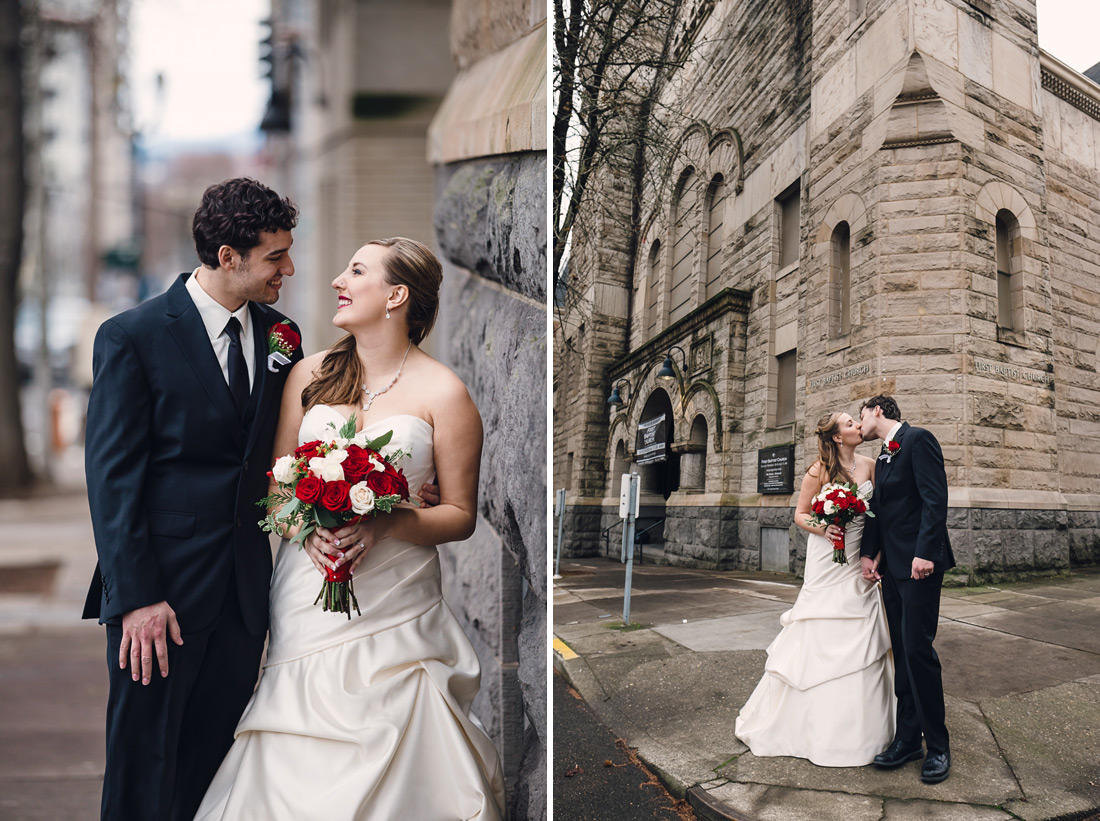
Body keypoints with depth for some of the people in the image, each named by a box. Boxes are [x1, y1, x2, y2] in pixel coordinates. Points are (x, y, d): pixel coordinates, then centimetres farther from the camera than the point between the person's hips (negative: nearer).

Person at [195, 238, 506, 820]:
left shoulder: (444, 394, -4)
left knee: (388, 770, -2)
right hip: (307, 593, 3)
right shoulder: (310, 375, 8)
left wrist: (382, 524, -18)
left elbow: (460, 515, -2)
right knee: (298, 771, 3)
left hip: (393, 611, -3)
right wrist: (311, 524, -10)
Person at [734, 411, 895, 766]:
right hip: (827, 562, -5)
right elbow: (800, 515, -1)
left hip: (859, 563, 5)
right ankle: (819, 725, 10)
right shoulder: (819, 472, -8)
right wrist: (822, 528, -20)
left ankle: (857, 726, 16)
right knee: (820, 639, -1)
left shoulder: (869, 466, 5)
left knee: (860, 641, 5)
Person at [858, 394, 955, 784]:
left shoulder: (918, 440, -7)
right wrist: (868, 553, 4)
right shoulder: (882, 458, 19)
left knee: (917, 649, -10)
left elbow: (935, 499, -16)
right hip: (892, 565, 9)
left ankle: (938, 745, 1)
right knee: (902, 652, 10)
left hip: (919, 564, -9)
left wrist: (924, 552, -23)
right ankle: (907, 739, 16)